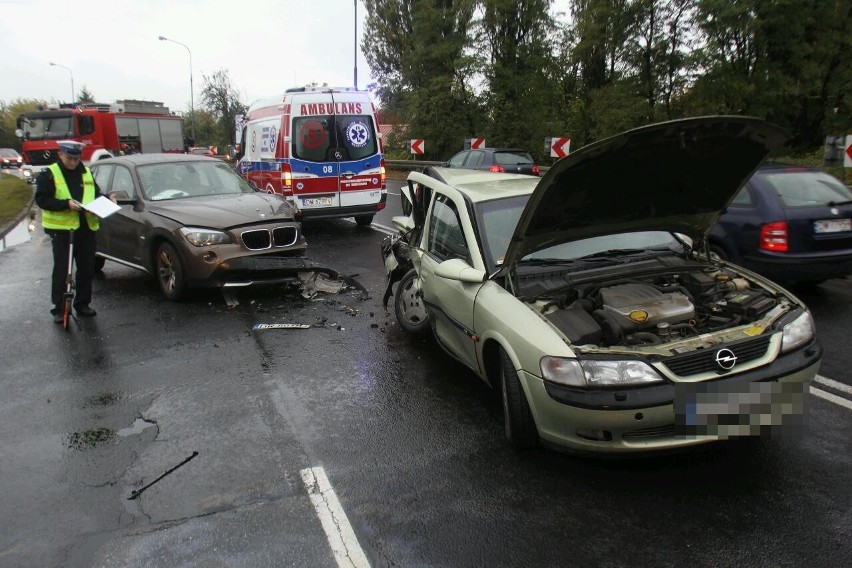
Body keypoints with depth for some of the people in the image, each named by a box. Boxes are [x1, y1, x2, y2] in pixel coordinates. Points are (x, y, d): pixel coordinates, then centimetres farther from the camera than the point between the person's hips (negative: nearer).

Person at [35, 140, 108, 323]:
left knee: (87, 269, 10)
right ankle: (59, 308, 6)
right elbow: (41, 199, -9)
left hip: (86, 227, 5)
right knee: (62, 270, -1)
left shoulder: (87, 173, 12)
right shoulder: (49, 174, -3)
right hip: (61, 229, -5)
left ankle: (82, 304, 23)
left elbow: (97, 194, 21)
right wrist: (66, 203, -22)